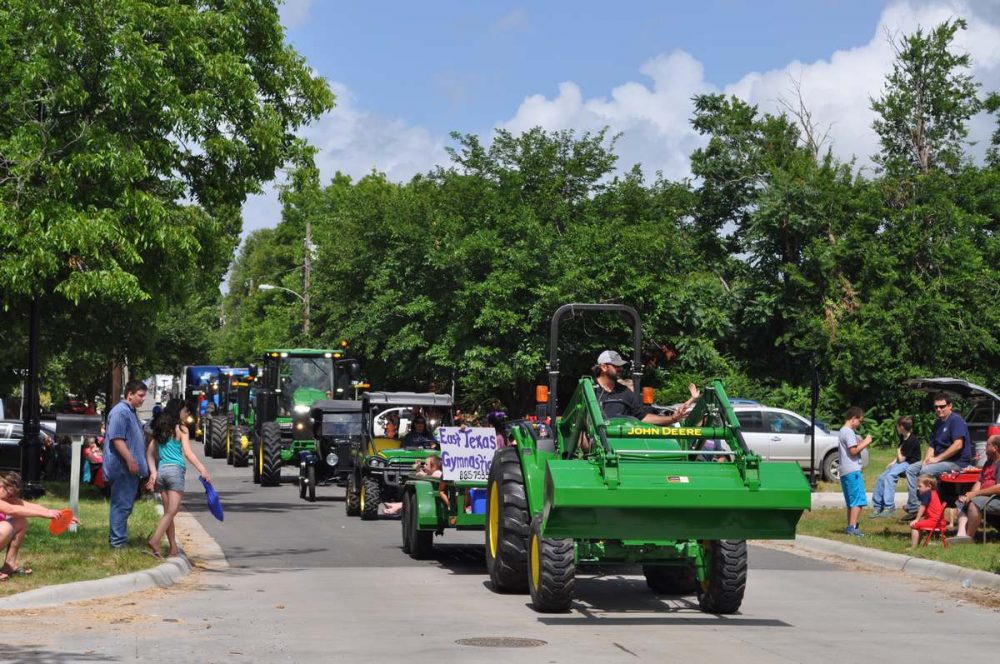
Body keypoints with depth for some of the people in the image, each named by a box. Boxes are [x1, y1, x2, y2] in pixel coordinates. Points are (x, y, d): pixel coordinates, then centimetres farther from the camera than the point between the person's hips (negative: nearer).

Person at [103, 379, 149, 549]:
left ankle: (117, 537, 22)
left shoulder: (131, 412, 20)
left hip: (130, 468, 11)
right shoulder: (120, 412, -14)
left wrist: (136, 462, 27)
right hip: (123, 468, -11)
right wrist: (130, 460, -24)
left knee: (125, 504, 15)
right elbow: (117, 439, -22)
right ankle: (117, 541, -5)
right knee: (122, 504, -7)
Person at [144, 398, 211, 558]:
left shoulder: (161, 429, 15)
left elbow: (150, 452, 14)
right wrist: (202, 469, -15)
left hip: (161, 470, 7)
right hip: (175, 470, -7)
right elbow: (187, 452, -13)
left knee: (168, 511, 10)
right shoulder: (180, 428, -3)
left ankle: (173, 548, 11)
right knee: (172, 511, -9)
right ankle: (154, 541, -25)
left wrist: (153, 472, 11)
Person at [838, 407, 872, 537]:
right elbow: (853, 450, -19)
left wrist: (862, 443, 15)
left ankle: (850, 527, 16)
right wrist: (865, 443, -8)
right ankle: (852, 527, -18)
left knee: (851, 501, 14)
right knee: (858, 500, -11)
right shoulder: (849, 432, -11)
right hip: (853, 471, -10)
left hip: (845, 472, 10)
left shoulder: (842, 431, 20)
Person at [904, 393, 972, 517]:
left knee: (926, 471, -28)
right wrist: (926, 459, -4)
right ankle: (913, 506, -6)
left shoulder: (956, 420, -13)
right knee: (911, 469, 3)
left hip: (957, 462, -10)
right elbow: (932, 445, 17)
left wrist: (937, 458, -20)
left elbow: (958, 445, -24)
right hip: (940, 460, 10)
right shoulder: (938, 423, 16)